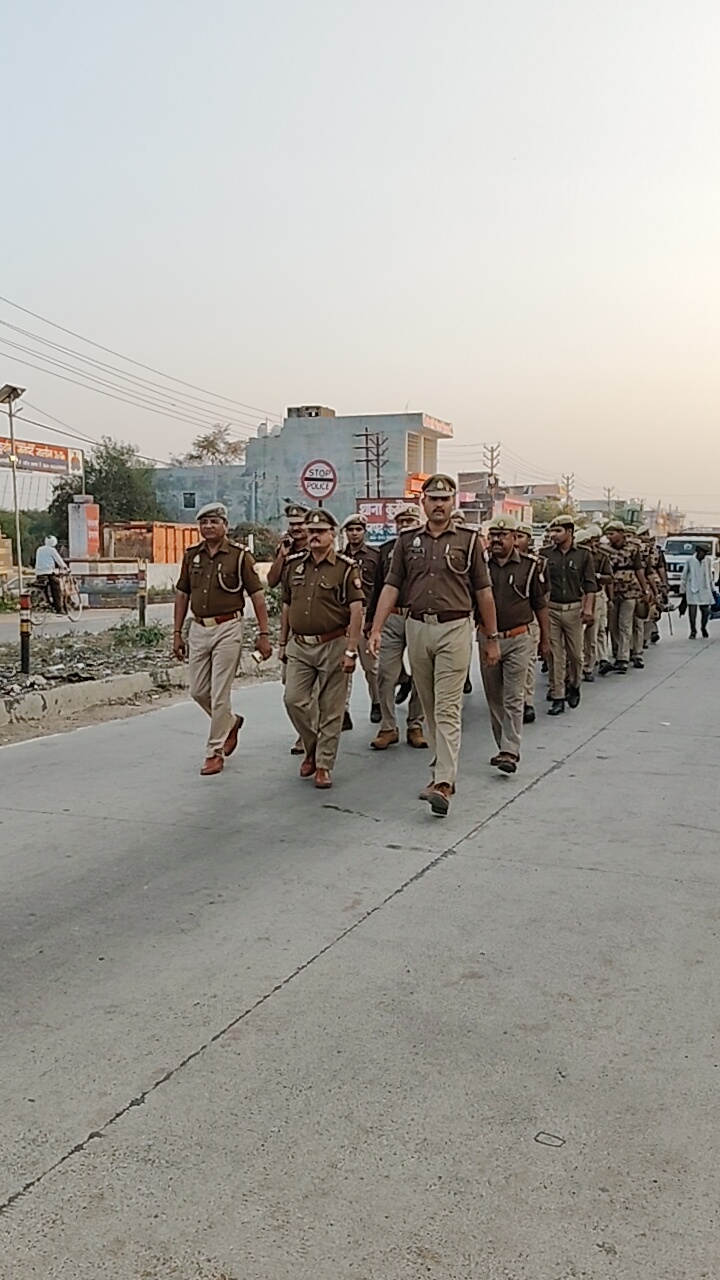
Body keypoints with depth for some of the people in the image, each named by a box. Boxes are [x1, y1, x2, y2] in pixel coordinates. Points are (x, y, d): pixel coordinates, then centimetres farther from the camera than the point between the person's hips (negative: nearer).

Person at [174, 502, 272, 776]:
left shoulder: (239, 555, -6)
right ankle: (231, 722, 37)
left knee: (220, 694, -4)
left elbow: (257, 595, -5)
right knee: (198, 691, 11)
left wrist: (263, 634, -8)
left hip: (227, 629, -5)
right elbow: (182, 594, 14)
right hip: (198, 629, 5)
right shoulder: (192, 555, 8)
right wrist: (177, 633, 10)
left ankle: (215, 752, 6)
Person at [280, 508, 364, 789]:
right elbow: (286, 606, 16)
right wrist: (283, 643, 15)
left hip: (333, 645, -4)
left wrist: (351, 651, -16)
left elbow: (356, 611, -10)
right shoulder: (294, 565, 9)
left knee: (331, 710, 2)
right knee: (294, 700, -4)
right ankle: (312, 748, 20)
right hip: (300, 645, 4)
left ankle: (324, 764, 12)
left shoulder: (346, 568, -6)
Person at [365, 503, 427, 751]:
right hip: (391, 618, 2)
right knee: (386, 675, -1)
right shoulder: (386, 550, 13)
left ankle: (415, 726, 17)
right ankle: (388, 728, 8)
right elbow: (378, 587, 18)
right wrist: (370, 618, 16)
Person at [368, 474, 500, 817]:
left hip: (455, 628, -4)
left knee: (448, 708, -10)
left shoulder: (469, 540, 4)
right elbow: (391, 587, 5)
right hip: (417, 627, 4)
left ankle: (443, 782, -16)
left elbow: (483, 592, 5)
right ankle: (443, 766, 26)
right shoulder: (407, 541, 11)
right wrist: (376, 629, -6)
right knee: (429, 707, 12)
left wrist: (492, 638, 5)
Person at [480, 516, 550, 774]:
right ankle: (503, 747, 22)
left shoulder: (529, 566, 0)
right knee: (494, 699, 10)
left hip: (518, 639, -3)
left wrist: (545, 638, 10)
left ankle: (510, 752, -7)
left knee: (513, 699, -6)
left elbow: (540, 605, 8)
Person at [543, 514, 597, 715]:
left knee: (575, 653, 7)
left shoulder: (583, 555, 1)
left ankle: (573, 686, 33)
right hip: (551, 609, 0)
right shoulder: (546, 555, 3)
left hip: (574, 609, 0)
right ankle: (557, 697, 6)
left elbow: (590, 585, 2)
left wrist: (588, 609, -7)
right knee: (555, 655, 1)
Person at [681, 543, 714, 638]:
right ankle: (693, 631, 7)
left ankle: (703, 629, 27)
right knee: (692, 611, -6)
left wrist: (711, 589, 17)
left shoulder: (707, 561, 7)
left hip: (704, 590, 3)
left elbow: (710, 576, 16)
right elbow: (684, 576, 3)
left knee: (706, 611, 3)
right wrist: (682, 590, 2)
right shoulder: (689, 561, -2)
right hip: (692, 590, -3)